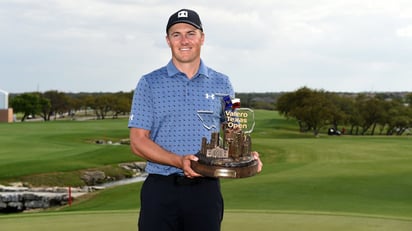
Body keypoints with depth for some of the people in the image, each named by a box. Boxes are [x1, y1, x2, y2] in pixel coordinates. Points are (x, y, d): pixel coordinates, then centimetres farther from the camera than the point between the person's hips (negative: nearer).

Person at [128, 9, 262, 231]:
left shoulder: (221, 84, 9)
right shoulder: (149, 83, 2)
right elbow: (138, 141, -3)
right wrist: (179, 161, -18)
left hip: (206, 189, 2)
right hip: (160, 188, -1)